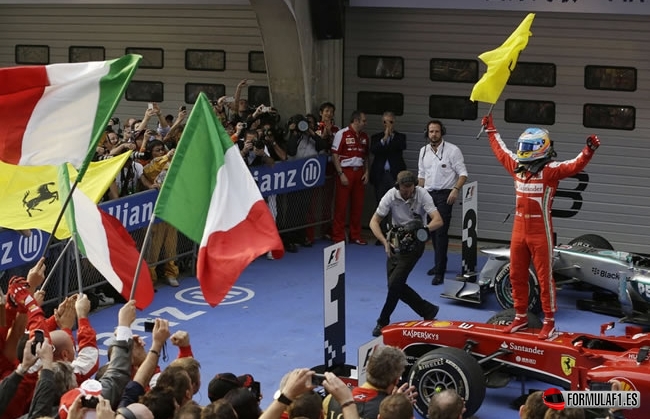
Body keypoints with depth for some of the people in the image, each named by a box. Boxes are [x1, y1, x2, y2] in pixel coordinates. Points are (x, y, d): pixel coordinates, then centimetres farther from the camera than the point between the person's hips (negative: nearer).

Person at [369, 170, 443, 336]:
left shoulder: (422, 195, -18)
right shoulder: (391, 196, -12)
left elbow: (438, 221, -26)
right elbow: (374, 222, -11)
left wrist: (424, 230, -45)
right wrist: (385, 242, -25)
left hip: (414, 243, -4)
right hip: (396, 240, 4)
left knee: (395, 283, -13)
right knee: (396, 285, 2)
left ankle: (383, 322, 3)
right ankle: (428, 311, 18)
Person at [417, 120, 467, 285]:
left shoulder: (452, 150, -7)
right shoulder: (424, 151, 12)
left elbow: (463, 173, -8)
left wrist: (456, 190, -22)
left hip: (445, 195, -6)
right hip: (428, 194, 6)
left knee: (441, 232, -14)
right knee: (432, 231, 11)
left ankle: (439, 272, -16)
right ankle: (439, 264, 28)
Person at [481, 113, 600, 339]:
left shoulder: (550, 169, -10)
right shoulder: (517, 166, 9)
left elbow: (574, 166, -22)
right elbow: (501, 151, 25)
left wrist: (589, 150, -38)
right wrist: (491, 130, 35)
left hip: (540, 231, -7)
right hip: (519, 229, 7)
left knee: (544, 277, -1)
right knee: (517, 275, 15)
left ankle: (549, 321, 6)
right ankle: (521, 316, 29)